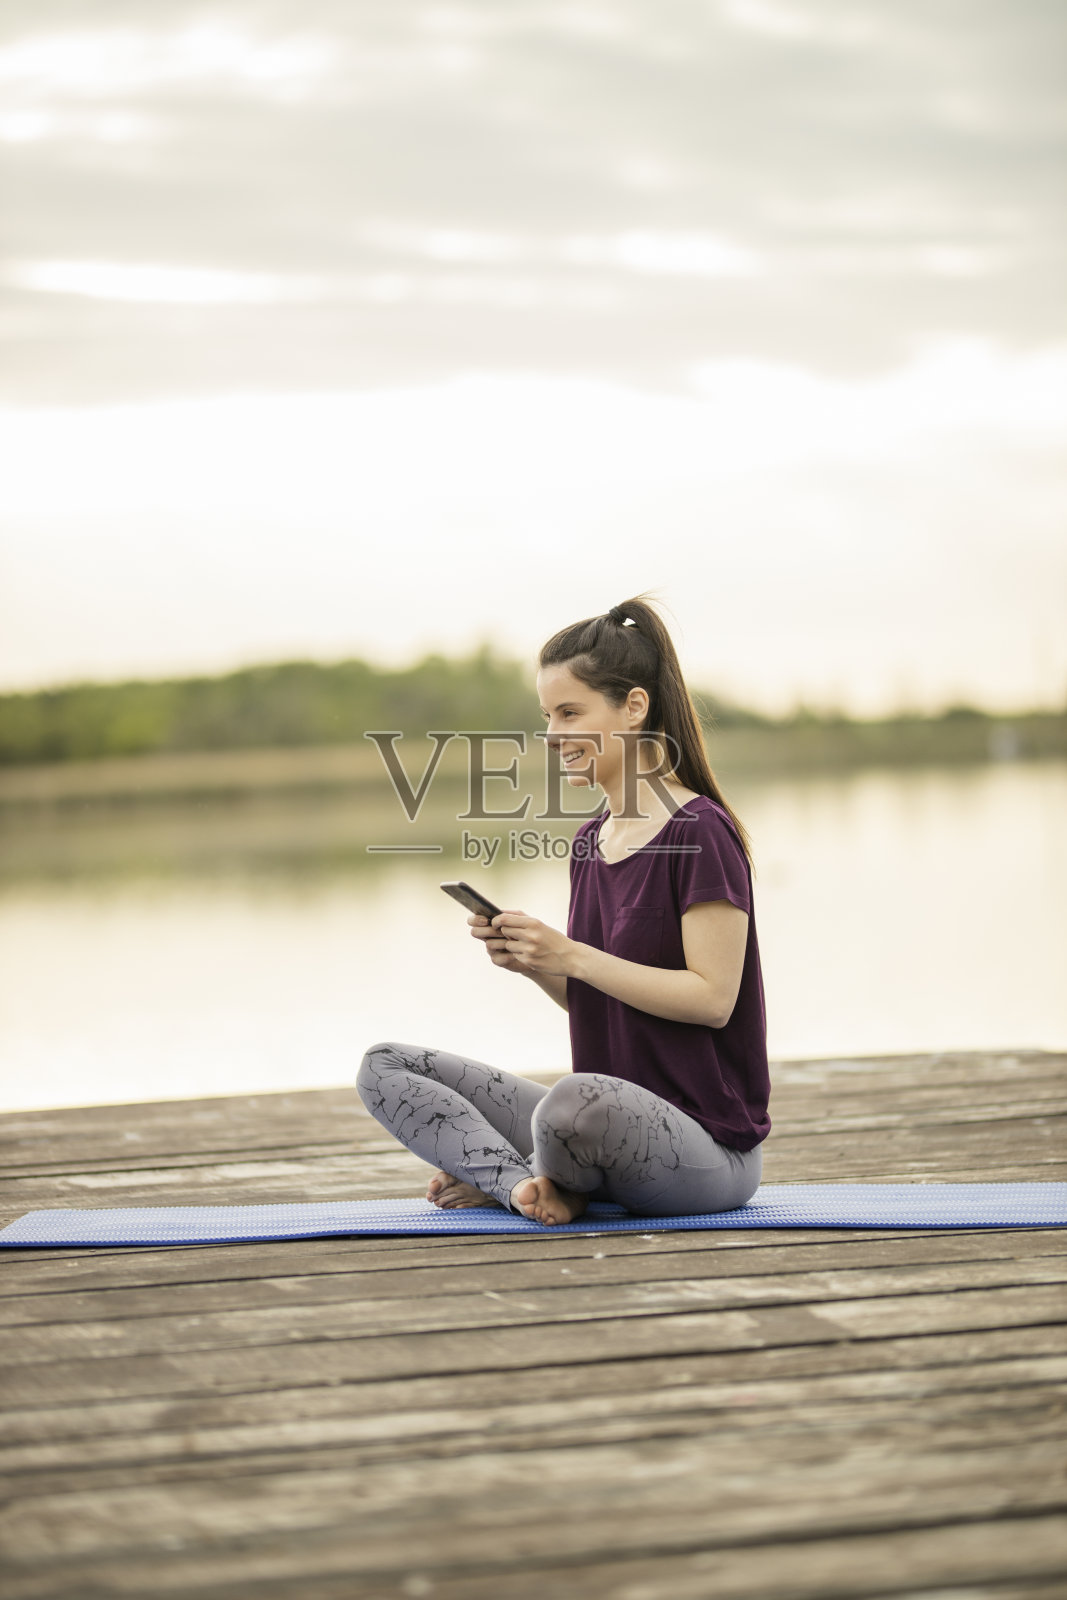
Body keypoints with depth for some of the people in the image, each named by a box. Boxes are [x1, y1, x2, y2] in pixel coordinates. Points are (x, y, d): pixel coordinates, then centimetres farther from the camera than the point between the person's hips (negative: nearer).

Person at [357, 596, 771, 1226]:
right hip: (611, 1113, 8)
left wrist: (571, 956, -18)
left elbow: (711, 998, -18)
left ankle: (503, 1177, -8)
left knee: (577, 1104, -42)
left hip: (710, 1144, -8)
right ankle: (531, 1183, -18)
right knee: (386, 1068, 2)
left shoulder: (700, 833, -12)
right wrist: (532, 960, -3)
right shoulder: (591, 841, 13)